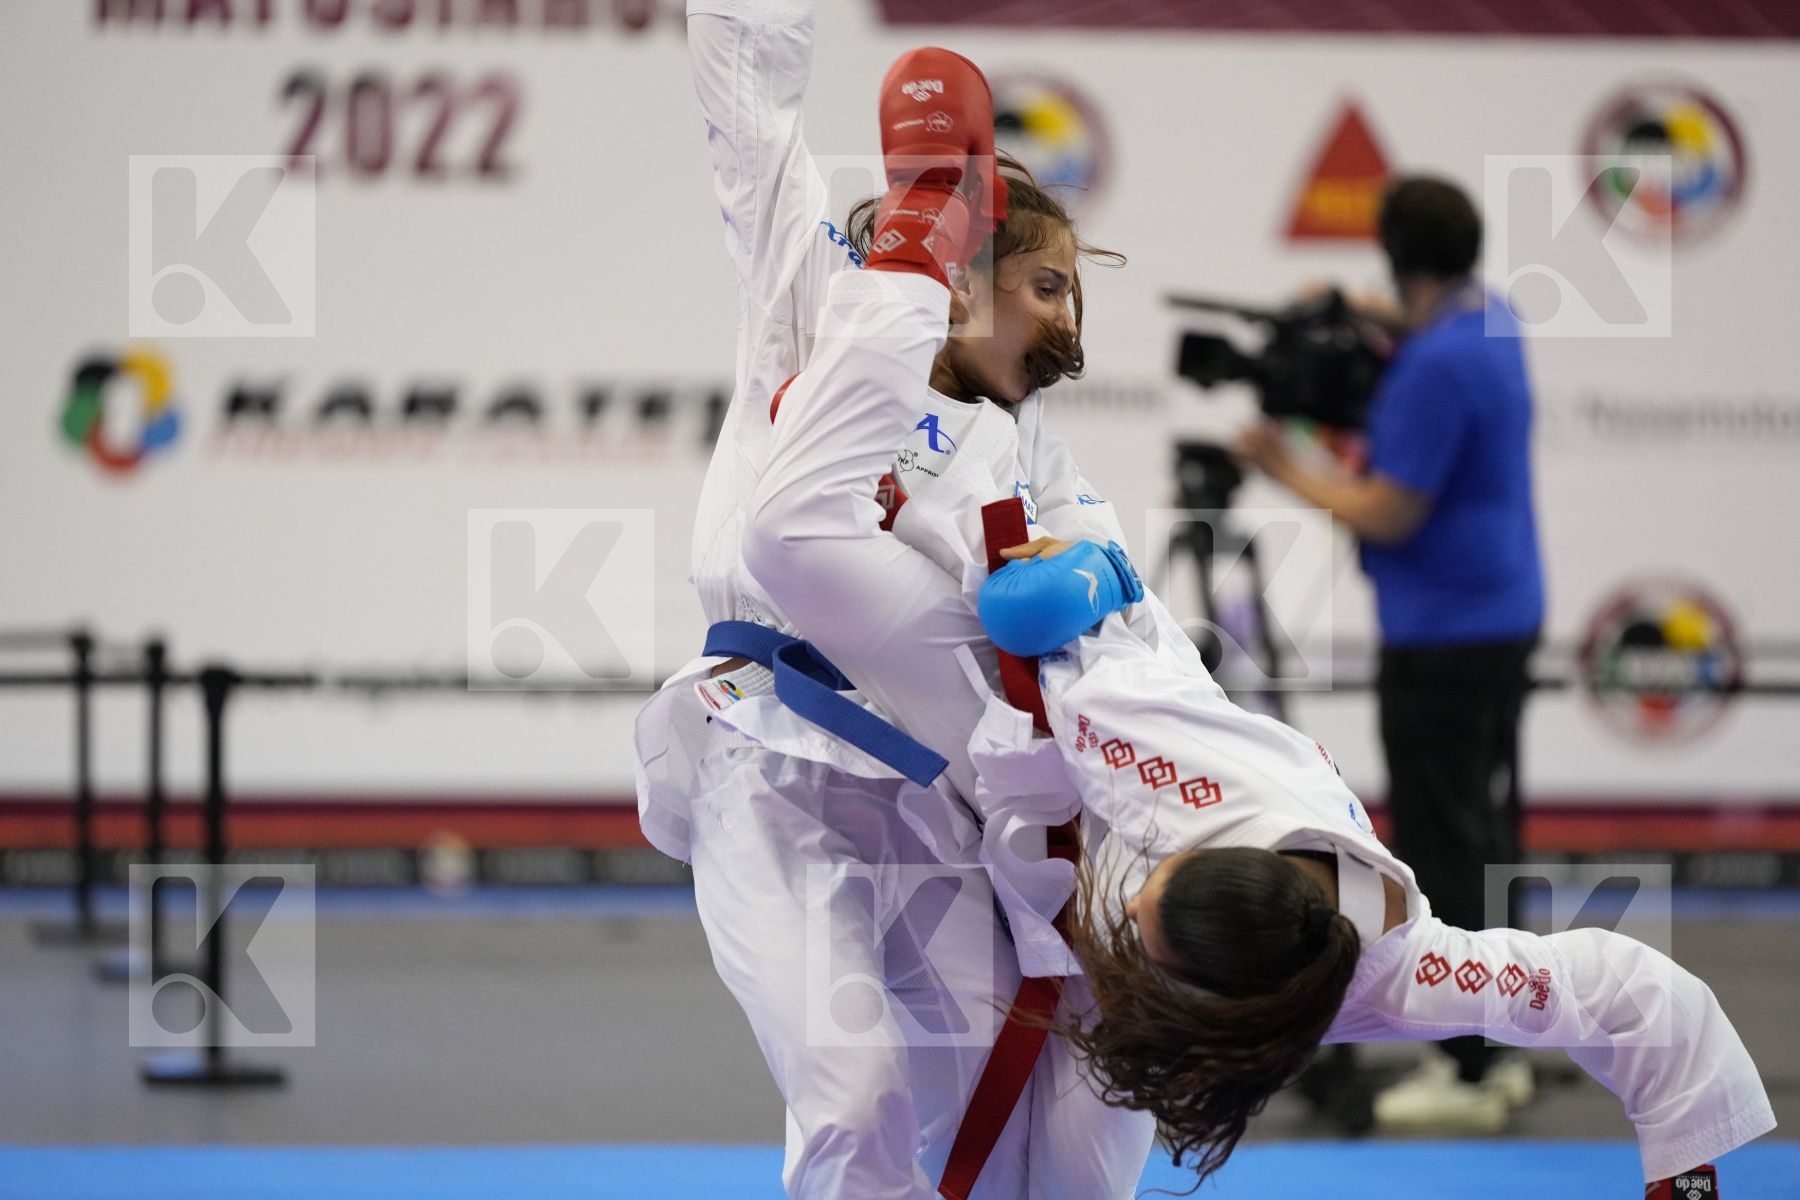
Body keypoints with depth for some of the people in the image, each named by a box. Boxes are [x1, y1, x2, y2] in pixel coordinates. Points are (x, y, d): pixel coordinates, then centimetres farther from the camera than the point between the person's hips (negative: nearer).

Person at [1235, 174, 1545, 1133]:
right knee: (1483, 836, 14)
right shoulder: (1493, 322, 7)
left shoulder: (1436, 365, -23)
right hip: (1501, 617, 10)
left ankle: (1466, 1071, -3)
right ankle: (1494, 1049, 19)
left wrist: (1287, 473, -7)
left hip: (1443, 638, -10)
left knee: (1443, 851, -5)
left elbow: (1389, 514, -20)